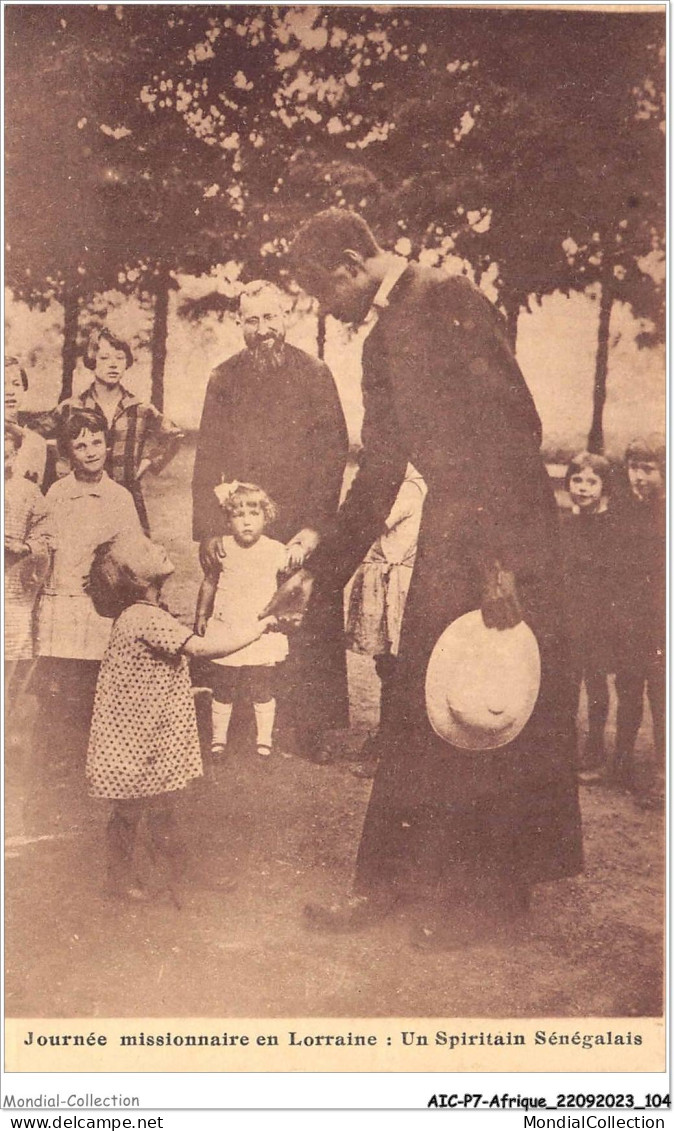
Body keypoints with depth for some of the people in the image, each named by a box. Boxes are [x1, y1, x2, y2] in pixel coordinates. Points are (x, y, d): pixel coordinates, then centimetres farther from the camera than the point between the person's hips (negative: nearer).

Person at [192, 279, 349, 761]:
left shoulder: (314, 374, 4)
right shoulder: (224, 379, 9)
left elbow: (334, 452, 0)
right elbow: (209, 458, 8)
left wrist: (316, 525, -10)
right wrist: (209, 528, -2)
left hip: (304, 527, -1)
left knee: (313, 628, -3)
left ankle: (312, 731, 7)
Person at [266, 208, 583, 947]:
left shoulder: (446, 301, -11)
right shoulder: (382, 341, 17)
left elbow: (511, 424, -19)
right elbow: (380, 472, 20)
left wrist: (500, 559, -23)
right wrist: (318, 569, 19)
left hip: (505, 528, -8)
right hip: (447, 528, 9)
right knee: (418, 708, 9)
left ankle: (492, 893, 11)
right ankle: (394, 878, 19)